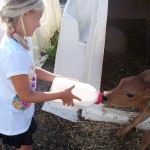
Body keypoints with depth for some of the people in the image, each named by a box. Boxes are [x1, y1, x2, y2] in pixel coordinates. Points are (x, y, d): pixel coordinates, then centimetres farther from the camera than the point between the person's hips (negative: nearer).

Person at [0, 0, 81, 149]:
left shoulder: (22, 40, -10)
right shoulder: (15, 54, -38)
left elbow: (31, 70, 5)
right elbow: (26, 95, -27)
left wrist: (60, 79, -1)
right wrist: (62, 95, -19)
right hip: (13, 119, -7)